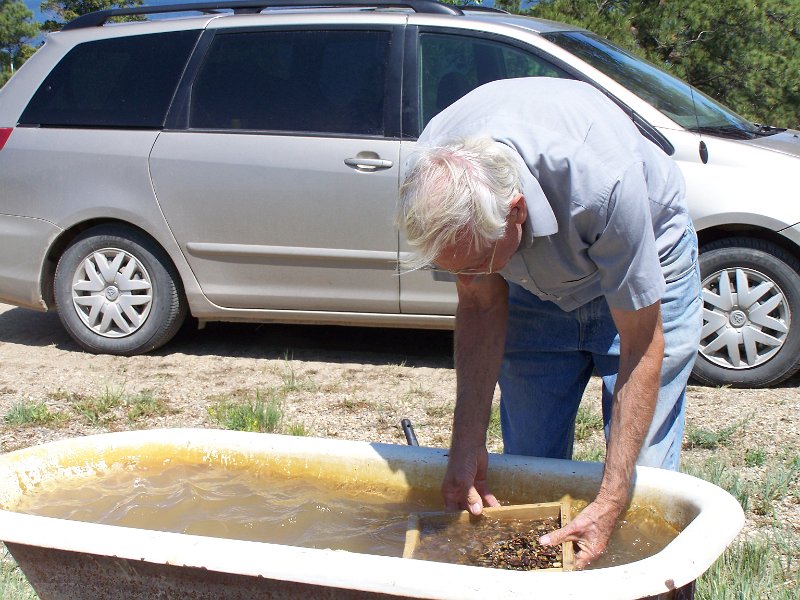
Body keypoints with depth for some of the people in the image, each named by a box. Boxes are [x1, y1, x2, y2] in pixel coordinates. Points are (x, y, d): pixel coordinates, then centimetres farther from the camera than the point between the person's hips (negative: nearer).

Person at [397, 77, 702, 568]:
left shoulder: (602, 182, -42)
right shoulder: (435, 175, -29)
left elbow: (642, 349, -30)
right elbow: (480, 306, -12)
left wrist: (610, 504, -32)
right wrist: (468, 445, -19)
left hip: (645, 267, -3)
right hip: (534, 284, 4)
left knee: (641, 474, -9)